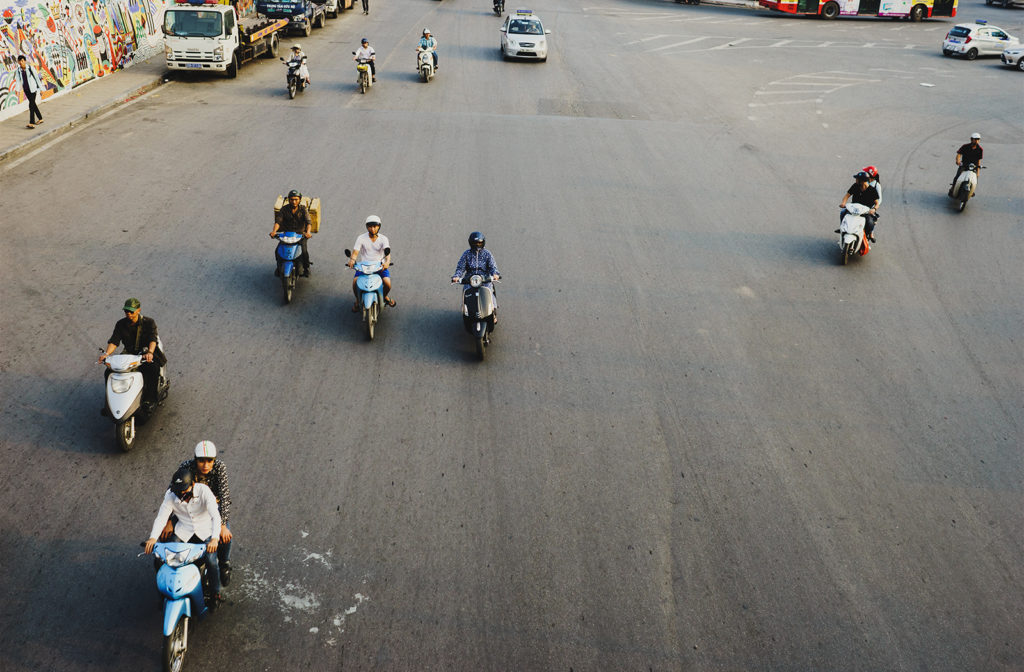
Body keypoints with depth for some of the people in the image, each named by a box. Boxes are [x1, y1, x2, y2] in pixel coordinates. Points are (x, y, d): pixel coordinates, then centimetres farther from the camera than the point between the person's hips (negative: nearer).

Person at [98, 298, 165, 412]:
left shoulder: (149, 322, -7)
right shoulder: (121, 324, 3)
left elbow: (152, 339, -21)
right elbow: (114, 341, -6)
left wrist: (150, 352, -42)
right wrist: (106, 353, -27)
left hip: (145, 354, -4)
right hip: (128, 354, 4)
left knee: (153, 368, -36)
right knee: (109, 371, -16)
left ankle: (150, 399, -25)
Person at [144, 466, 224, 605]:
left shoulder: (204, 491, -21)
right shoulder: (170, 495, -12)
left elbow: (216, 516, -29)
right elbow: (161, 517, -16)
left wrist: (214, 538, -45)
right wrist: (153, 537, -35)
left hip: (205, 531, -3)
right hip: (183, 531, 3)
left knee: (211, 561, -22)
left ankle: (215, 594, 1)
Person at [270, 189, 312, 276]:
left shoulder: (303, 209, -8)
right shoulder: (284, 209, -3)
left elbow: (308, 222, -20)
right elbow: (278, 221, -12)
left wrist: (308, 232, -41)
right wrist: (274, 231, -32)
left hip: (300, 234, -2)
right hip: (287, 234, 2)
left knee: (304, 251, -24)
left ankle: (306, 269, 2)